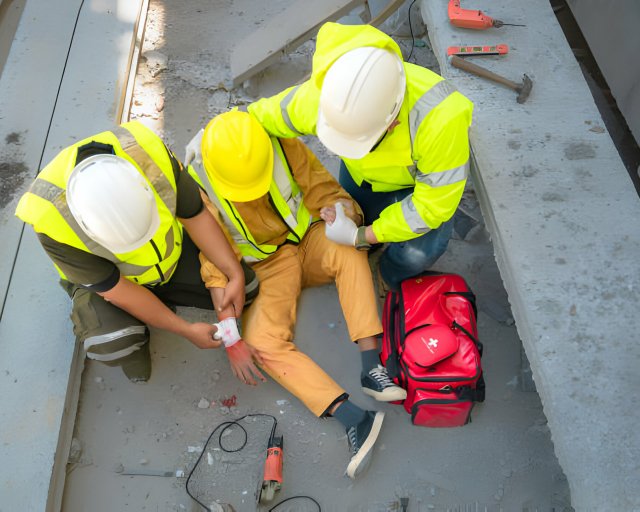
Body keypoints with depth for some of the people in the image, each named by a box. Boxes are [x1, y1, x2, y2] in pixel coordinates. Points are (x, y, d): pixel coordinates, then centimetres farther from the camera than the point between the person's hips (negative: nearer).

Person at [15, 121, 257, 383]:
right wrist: (186, 330, -21)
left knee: (247, 286, -9)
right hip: (102, 275, -3)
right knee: (113, 345, -32)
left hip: (171, 253, 3)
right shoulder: (52, 218, -36)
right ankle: (134, 332, 6)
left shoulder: (149, 154, -34)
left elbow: (196, 216, -17)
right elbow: (116, 289, -26)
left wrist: (236, 275, -22)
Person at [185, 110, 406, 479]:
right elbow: (216, 267, -17)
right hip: (267, 265, 0)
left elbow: (325, 191, -9)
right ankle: (356, 419, -32)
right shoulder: (200, 187, -17)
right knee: (263, 342, -25)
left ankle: (372, 368, -33)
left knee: (349, 251, -34)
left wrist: (338, 209, -37)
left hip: (308, 240, 1)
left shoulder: (284, 147, -16)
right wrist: (232, 341, -20)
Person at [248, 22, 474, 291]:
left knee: (417, 252, -25)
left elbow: (432, 205, -33)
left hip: (424, 176, -3)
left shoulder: (440, 118, -44)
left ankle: (392, 279, 9)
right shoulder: (320, 95, -34)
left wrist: (363, 236, -30)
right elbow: (264, 115, -13)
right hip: (362, 173, 4)